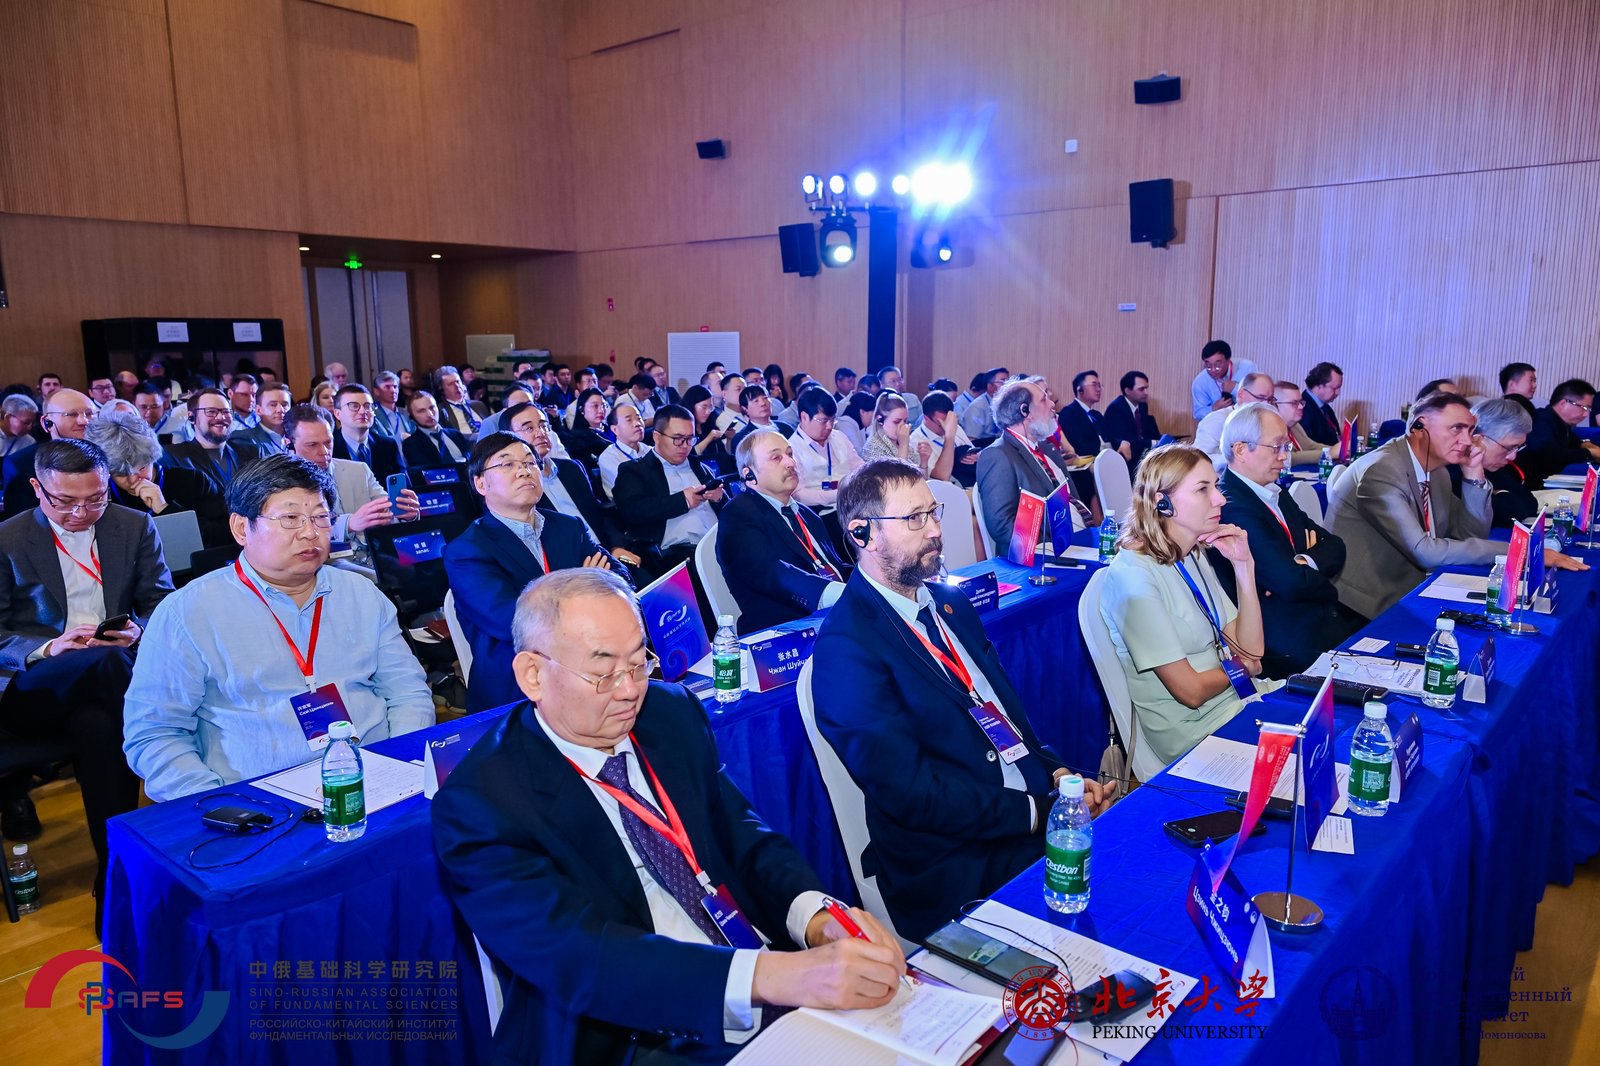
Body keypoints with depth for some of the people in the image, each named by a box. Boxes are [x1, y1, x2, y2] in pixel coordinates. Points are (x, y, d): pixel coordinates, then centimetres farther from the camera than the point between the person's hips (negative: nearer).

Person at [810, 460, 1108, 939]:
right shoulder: (846, 647, -15)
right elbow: (910, 794, -18)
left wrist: (1056, 773, -1)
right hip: (961, 872, -8)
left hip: (1038, 801, 8)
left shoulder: (948, 601, 12)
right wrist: (1037, 813, -16)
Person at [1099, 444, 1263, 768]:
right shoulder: (1133, 574, -21)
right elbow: (1191, 690, -20)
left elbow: (1251, 649, 2)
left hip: (1237, 700, 8)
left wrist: (1243, 565, -7)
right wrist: (1241, 666, 0)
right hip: (1194, 732, -7)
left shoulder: (1195, 557, 6)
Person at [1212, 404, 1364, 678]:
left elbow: (1335, 547, 10)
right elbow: (1293, 583, -23)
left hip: (1320, 620, 9)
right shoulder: (1231, 508, -20)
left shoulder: (1275, 493, 12)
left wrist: (1307, 562, -13)